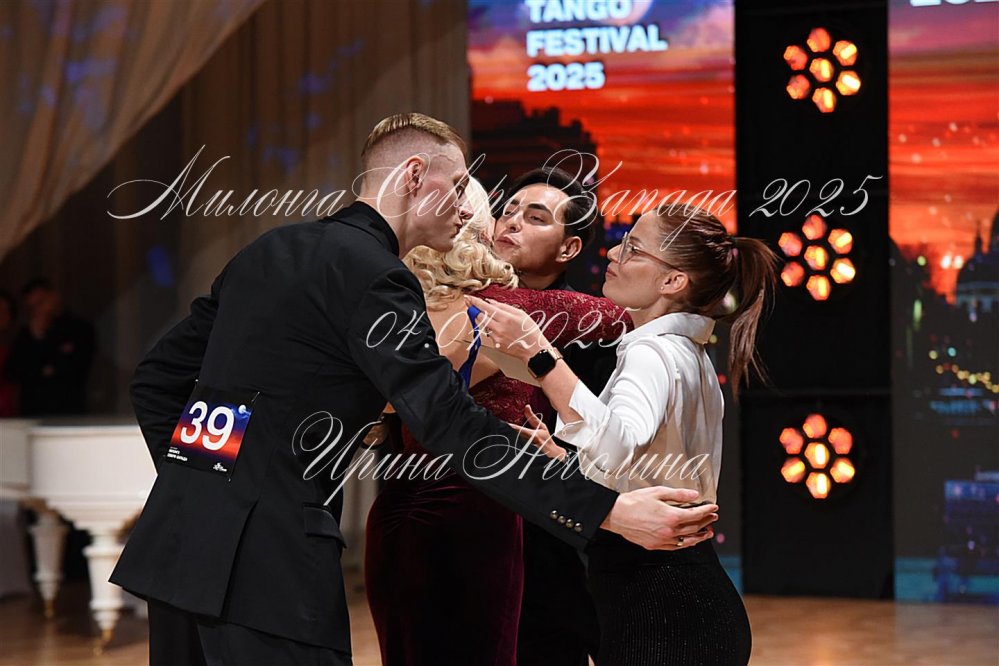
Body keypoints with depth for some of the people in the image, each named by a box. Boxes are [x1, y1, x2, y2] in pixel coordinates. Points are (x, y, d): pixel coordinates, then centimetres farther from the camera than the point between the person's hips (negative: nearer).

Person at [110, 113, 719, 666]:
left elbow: (158, 375, 21)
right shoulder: (370, 273, -9)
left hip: (176, 538, 9)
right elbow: (454, 428, -19)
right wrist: (610, 511, -21)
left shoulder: (270, 250, 17)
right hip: (268, 555, -9)